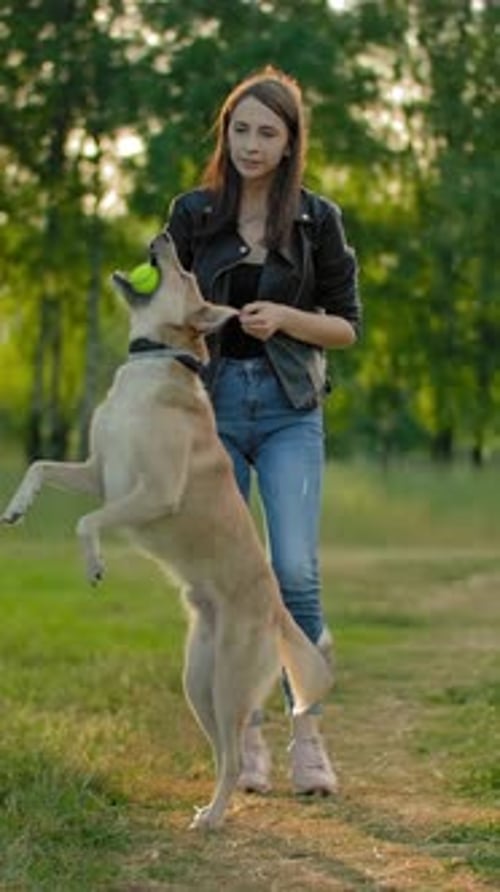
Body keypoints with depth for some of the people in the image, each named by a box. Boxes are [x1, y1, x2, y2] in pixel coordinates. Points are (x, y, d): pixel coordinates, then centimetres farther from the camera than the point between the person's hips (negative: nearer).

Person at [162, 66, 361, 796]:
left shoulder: (317, 219, 1)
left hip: (290, 412, -1)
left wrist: (287, 319, -13)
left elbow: (349, 326, 5)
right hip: (212, 405, 1)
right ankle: (246, 737, 12)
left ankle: (308, 735, 0)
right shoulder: (193, 214, 3)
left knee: (295, 572, -13)